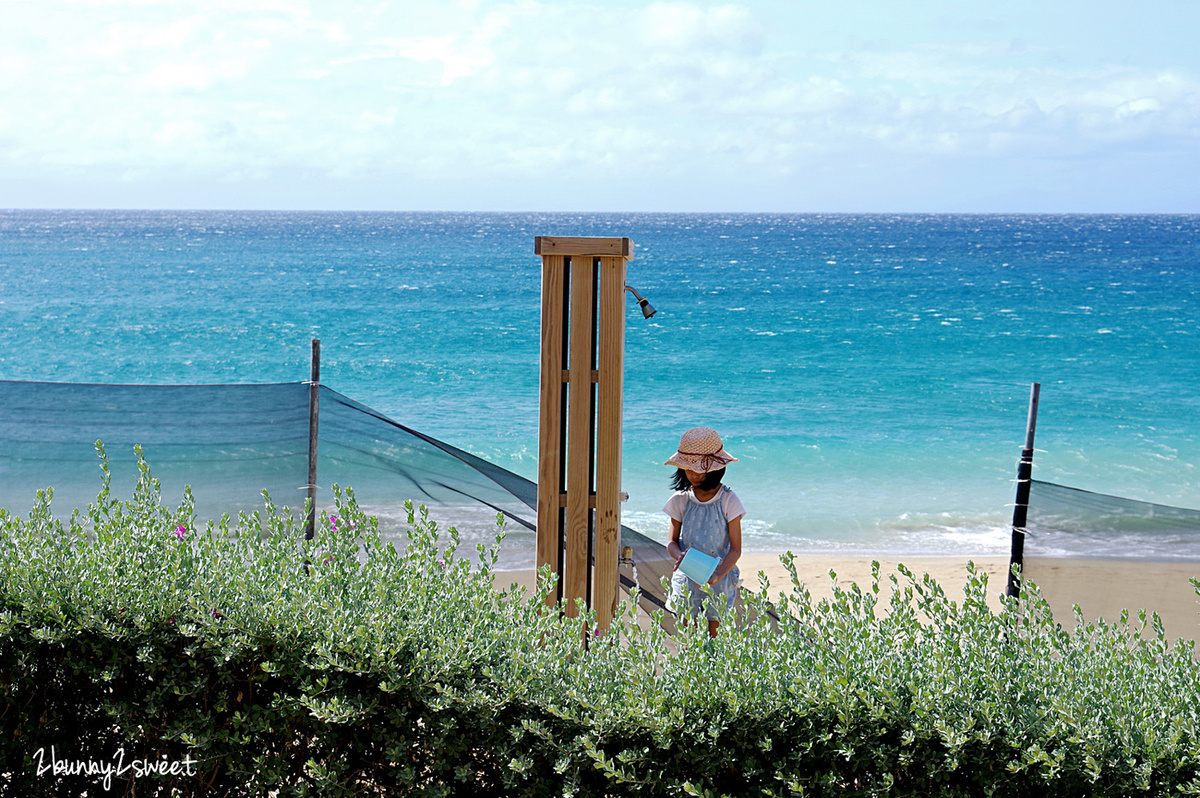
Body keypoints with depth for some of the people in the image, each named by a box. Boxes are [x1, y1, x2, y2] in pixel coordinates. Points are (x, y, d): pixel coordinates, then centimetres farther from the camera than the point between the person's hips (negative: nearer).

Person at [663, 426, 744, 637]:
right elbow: (672, 542, 6)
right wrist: (679, 556, -18)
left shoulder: (728, 501, -8)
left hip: (719, 580, -2)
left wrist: (717, 576, -23)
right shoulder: (680, 500, -1)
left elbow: (735, 548, -7)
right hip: (687, 579, 2)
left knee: (716, 639, 2)